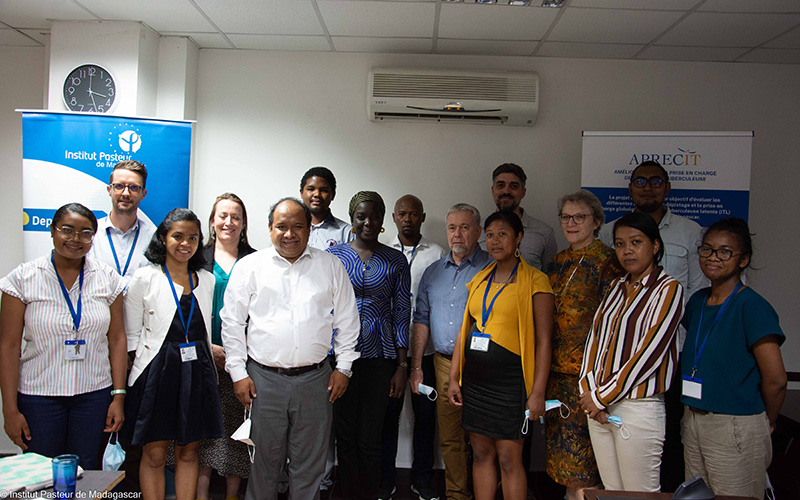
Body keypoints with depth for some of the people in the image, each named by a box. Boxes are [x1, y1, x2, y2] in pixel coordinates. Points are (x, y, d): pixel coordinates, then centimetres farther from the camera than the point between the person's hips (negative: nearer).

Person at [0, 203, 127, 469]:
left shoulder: (107, 278, 2)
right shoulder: (23, 278, -3)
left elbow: (117, 338, 4)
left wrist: (119, 396, 0)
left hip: (95, 394, 1)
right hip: (38, 396, -1)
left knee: (87, 472, 8)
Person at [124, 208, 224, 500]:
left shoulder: (207, 280, 10)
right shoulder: (145, 278, -1)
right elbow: (131, 336, 0)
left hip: (197, 371, 3)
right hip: (157, 370, -3)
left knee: (189, 451, 10)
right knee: (154, 454, 4)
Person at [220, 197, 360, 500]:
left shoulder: (331, 266, 6)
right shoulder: (249, 266, 3)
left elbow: (346, 319, 9)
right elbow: (232, 322, 4)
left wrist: (343, 367, 4)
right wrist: (238, 372, -1)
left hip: (315, 379, 1)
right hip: (263, 378, 0)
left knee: (309, 463, 9)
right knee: (264, 459, 10)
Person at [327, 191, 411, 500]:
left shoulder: (396, 261, 4)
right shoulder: (333, 255, 3)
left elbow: (402, 313, 4)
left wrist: (402, 365, 0)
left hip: (379, 356, 0)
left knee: (370, 437, 4)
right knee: (345, 433, 8)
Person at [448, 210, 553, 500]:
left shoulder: (535, 280, -5)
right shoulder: (479, 280, 12)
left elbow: (543, 340, -8)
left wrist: (538, 392, -13)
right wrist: (454, 378, 11)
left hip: (510, 382, -5)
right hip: (474, 381, 5)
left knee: (509, 459, -1)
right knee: (481, 454, 11)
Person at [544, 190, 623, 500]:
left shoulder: (608, 262, -8)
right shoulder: (558, 262, 13)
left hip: (586, 370, -7)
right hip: (555, 369, 7)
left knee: (581, 446, -2)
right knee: (560, 440, 15)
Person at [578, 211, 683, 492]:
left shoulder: (668, 289, -8)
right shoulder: (616, 288, 13)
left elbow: (649, 353, -15)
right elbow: (594, 338, 10)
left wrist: (602, 397, -12)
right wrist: (589, 392, -4)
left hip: (638, 407, -6)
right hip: (599, 405, 6)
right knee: (611, 491, 15)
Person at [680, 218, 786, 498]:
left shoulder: (752, 307, -15)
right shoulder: (697, 301, 7)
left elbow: (776, 380, -16)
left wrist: (766, 422, -2)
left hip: (736, 427, -7)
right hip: (693, 422, 7)